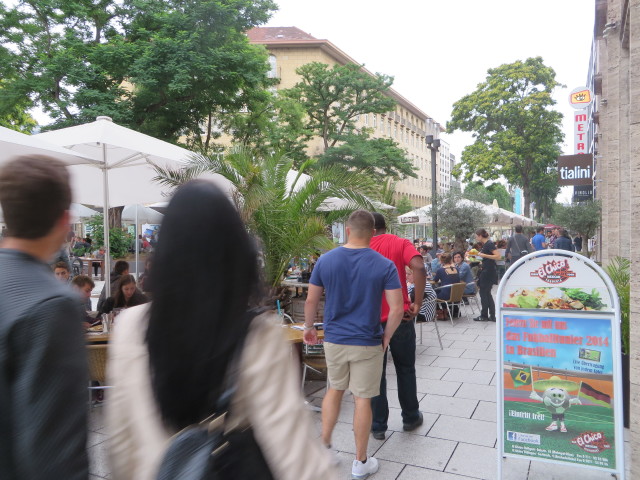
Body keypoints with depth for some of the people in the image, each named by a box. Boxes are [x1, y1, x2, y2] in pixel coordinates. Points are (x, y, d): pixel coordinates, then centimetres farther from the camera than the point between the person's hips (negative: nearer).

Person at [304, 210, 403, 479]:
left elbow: (311, 300, 0)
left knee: (335, 389, 24)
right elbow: (396, 309, -14)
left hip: (333, 339, 3)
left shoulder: (325, 260, -5)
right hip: (367, 343, -2)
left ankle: (324, 445, 31)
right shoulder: (384, 265, -11)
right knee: (362, 400, 9)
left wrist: (309, 327, 15)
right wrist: (386, 336, 1)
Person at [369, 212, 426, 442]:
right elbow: (419, 268, -19)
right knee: (405, 369, 17)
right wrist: (417, 304, -13)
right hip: (399, 317, 0)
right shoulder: (400, 244, -1)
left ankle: (378, 426, 19)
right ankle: (410, 418, 32)